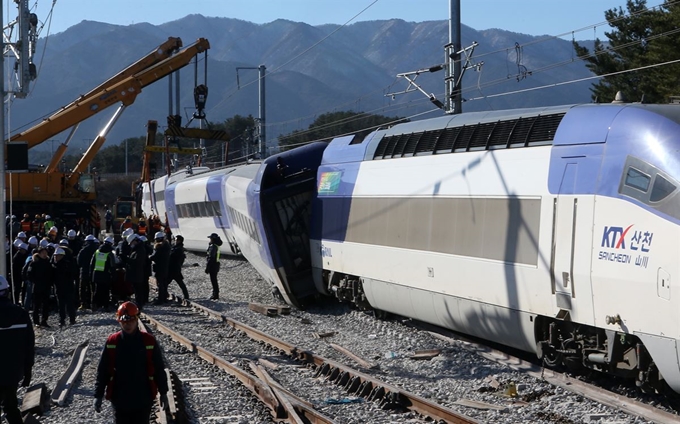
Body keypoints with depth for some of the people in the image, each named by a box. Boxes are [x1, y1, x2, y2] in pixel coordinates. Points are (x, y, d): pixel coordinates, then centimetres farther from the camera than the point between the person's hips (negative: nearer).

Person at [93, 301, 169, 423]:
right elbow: (102, 371, 2)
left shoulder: (149, 341, -5)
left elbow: (159, 369, 3)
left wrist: (163, 392, 5)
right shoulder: (112, 342, -3)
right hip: (119, 400, 1)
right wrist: (98, 395, 1)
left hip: (143, 400, -1)